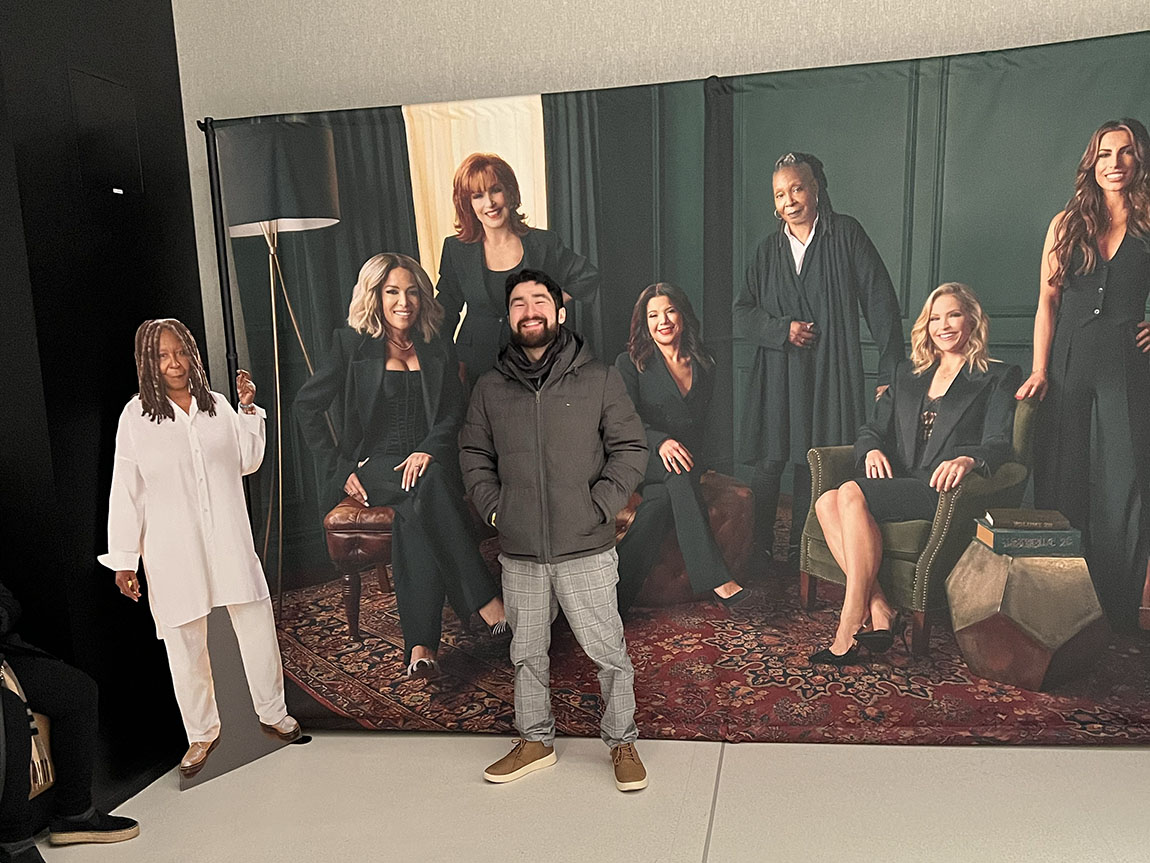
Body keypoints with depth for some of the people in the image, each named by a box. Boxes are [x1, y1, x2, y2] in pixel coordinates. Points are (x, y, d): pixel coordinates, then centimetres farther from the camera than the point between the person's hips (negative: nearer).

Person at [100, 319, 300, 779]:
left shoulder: (217, 405, 5)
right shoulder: (136, 416, -4)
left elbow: (247, 462, 12)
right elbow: (126, 490, -3)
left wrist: (249, 409, 1)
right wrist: (124, 559, -2)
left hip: (229, 541, 3)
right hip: (173, 549, -2)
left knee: (257, 622, 8)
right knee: (185, 643, 8)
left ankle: (272, 711, 29)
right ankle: (202, 733, 27)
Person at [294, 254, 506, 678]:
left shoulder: (438, 349, 15)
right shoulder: (352, 345, 7)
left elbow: (454, 413, 7)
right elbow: (307, 405, 6)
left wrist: (427, 451, -14)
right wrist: (338, 470, -2)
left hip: (429, 462, 2)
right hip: (375, 464, -2)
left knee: (416, 514, -33)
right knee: (428, 490, -36)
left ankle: (421, 644, -33)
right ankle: (486, 601, -33)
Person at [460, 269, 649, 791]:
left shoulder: (600, 380, -1)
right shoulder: (490, 387, 6)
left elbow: (630, 450, 0)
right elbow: (473, 454, 14)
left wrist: (597, 507, -10)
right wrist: (493, 507, 2)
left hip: (586, 551, -3)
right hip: (518, 553, 3)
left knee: (609, 652, 6)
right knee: (526, 653, 16)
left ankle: (622, 743, 26)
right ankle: (534, 741, 35)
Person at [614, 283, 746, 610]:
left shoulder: (704, 366, 15)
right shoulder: (630, 363, 4)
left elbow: (699, 424, 17)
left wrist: (686, 453, -5)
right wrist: (660, 441, -30)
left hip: (683, 462, 3)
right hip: (639, 462, -3)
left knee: (661, 501, -33)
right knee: (678, 474, -37)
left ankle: (616, 599, -35)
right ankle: (715, 578, -40)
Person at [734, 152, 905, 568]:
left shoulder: (845, 234, 2)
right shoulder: (770, 249, 12)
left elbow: (880, 302, -2)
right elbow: (742, 313, 11)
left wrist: (891, 371, -7)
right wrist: (782, 328, -8)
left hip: (829, 373, -2)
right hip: (777, 375, 2)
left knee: (814, 468, 1)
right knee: (768, 464, -2)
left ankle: (800, 556, 15)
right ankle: (757, 552, 13)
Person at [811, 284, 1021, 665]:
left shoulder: (999, 377, 11)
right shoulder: (907, 374, 26)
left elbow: (999, 443, -3)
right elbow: (872, 429, 20)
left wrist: (967, 460, -27)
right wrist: (872, 450, -6)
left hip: (944, 489, -5)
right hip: (897, 485, 5)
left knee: (851, 494, -31)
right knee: (826, 502, -26)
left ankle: (850, 627, -30)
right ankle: (878, 611, -31)